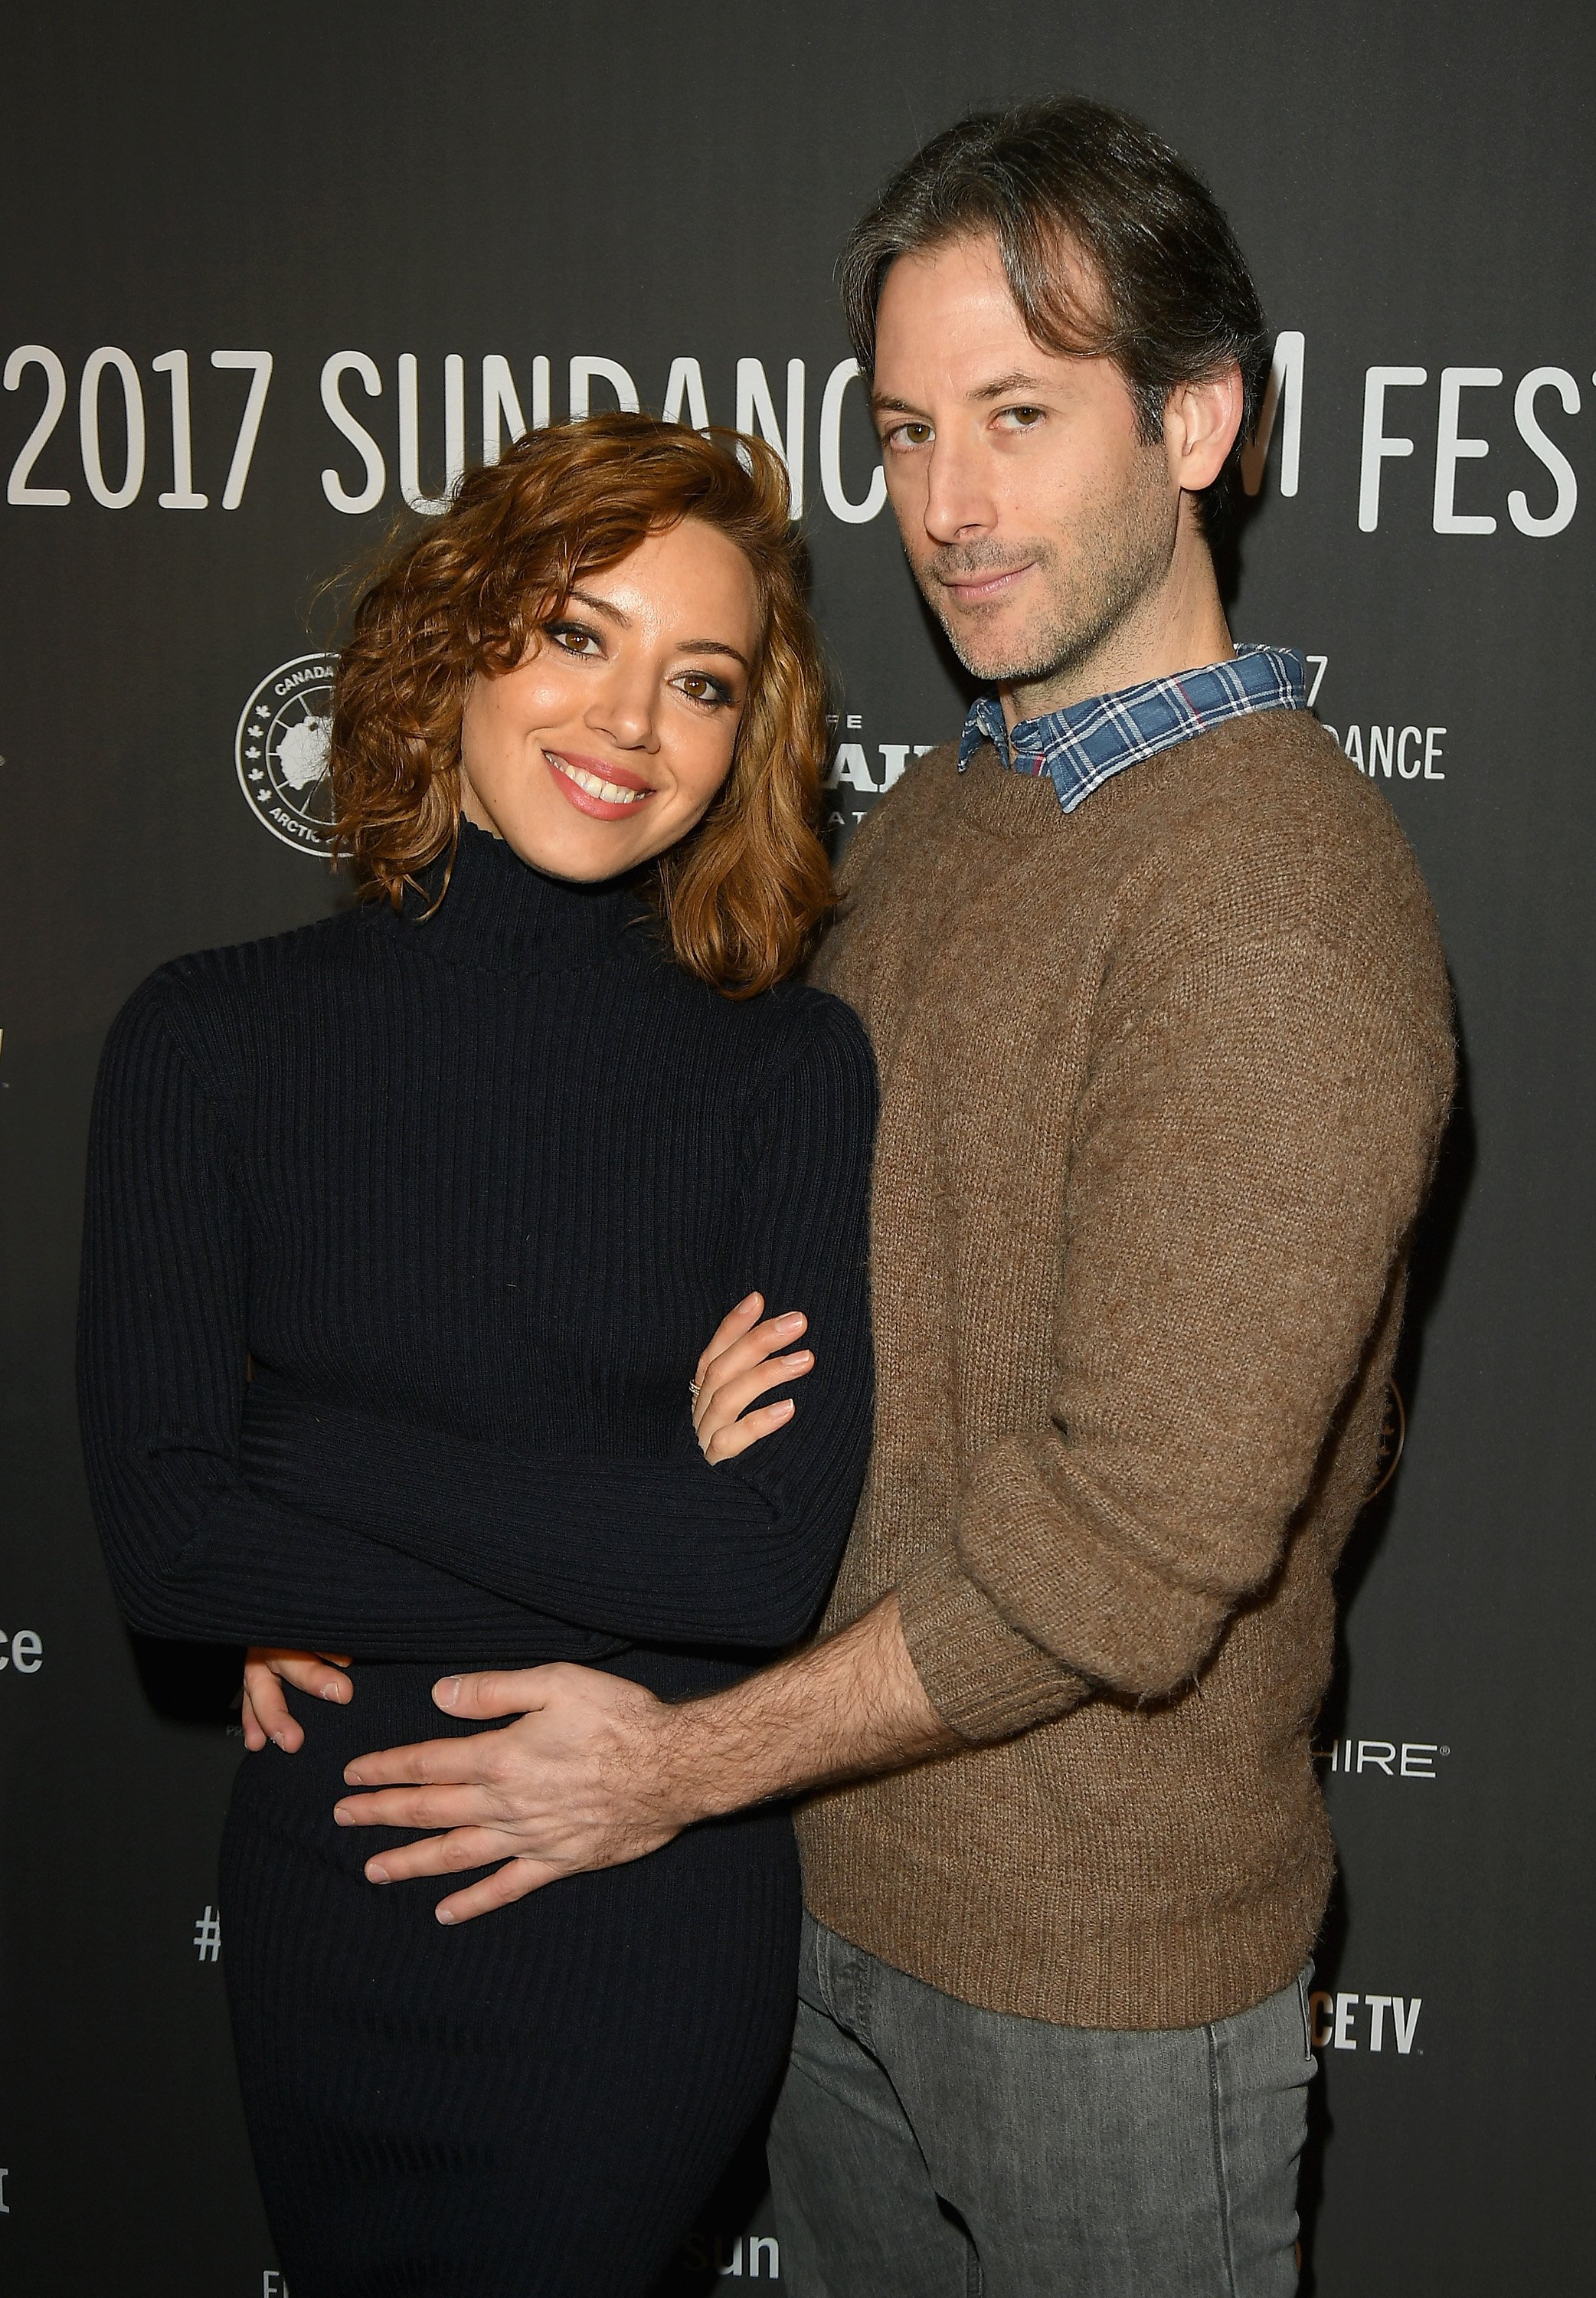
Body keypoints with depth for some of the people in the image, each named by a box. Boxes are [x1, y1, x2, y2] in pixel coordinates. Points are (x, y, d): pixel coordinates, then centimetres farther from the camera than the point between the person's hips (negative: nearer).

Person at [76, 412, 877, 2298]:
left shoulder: (788, 1068, -11)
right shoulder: (214, 1035, -8)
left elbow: (771, 1568, -19)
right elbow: (158, 1541, -14)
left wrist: (307, 1457, -19)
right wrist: (630, 1509, -17)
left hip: (643, 1943, -2)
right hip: (317, 1925, 3)